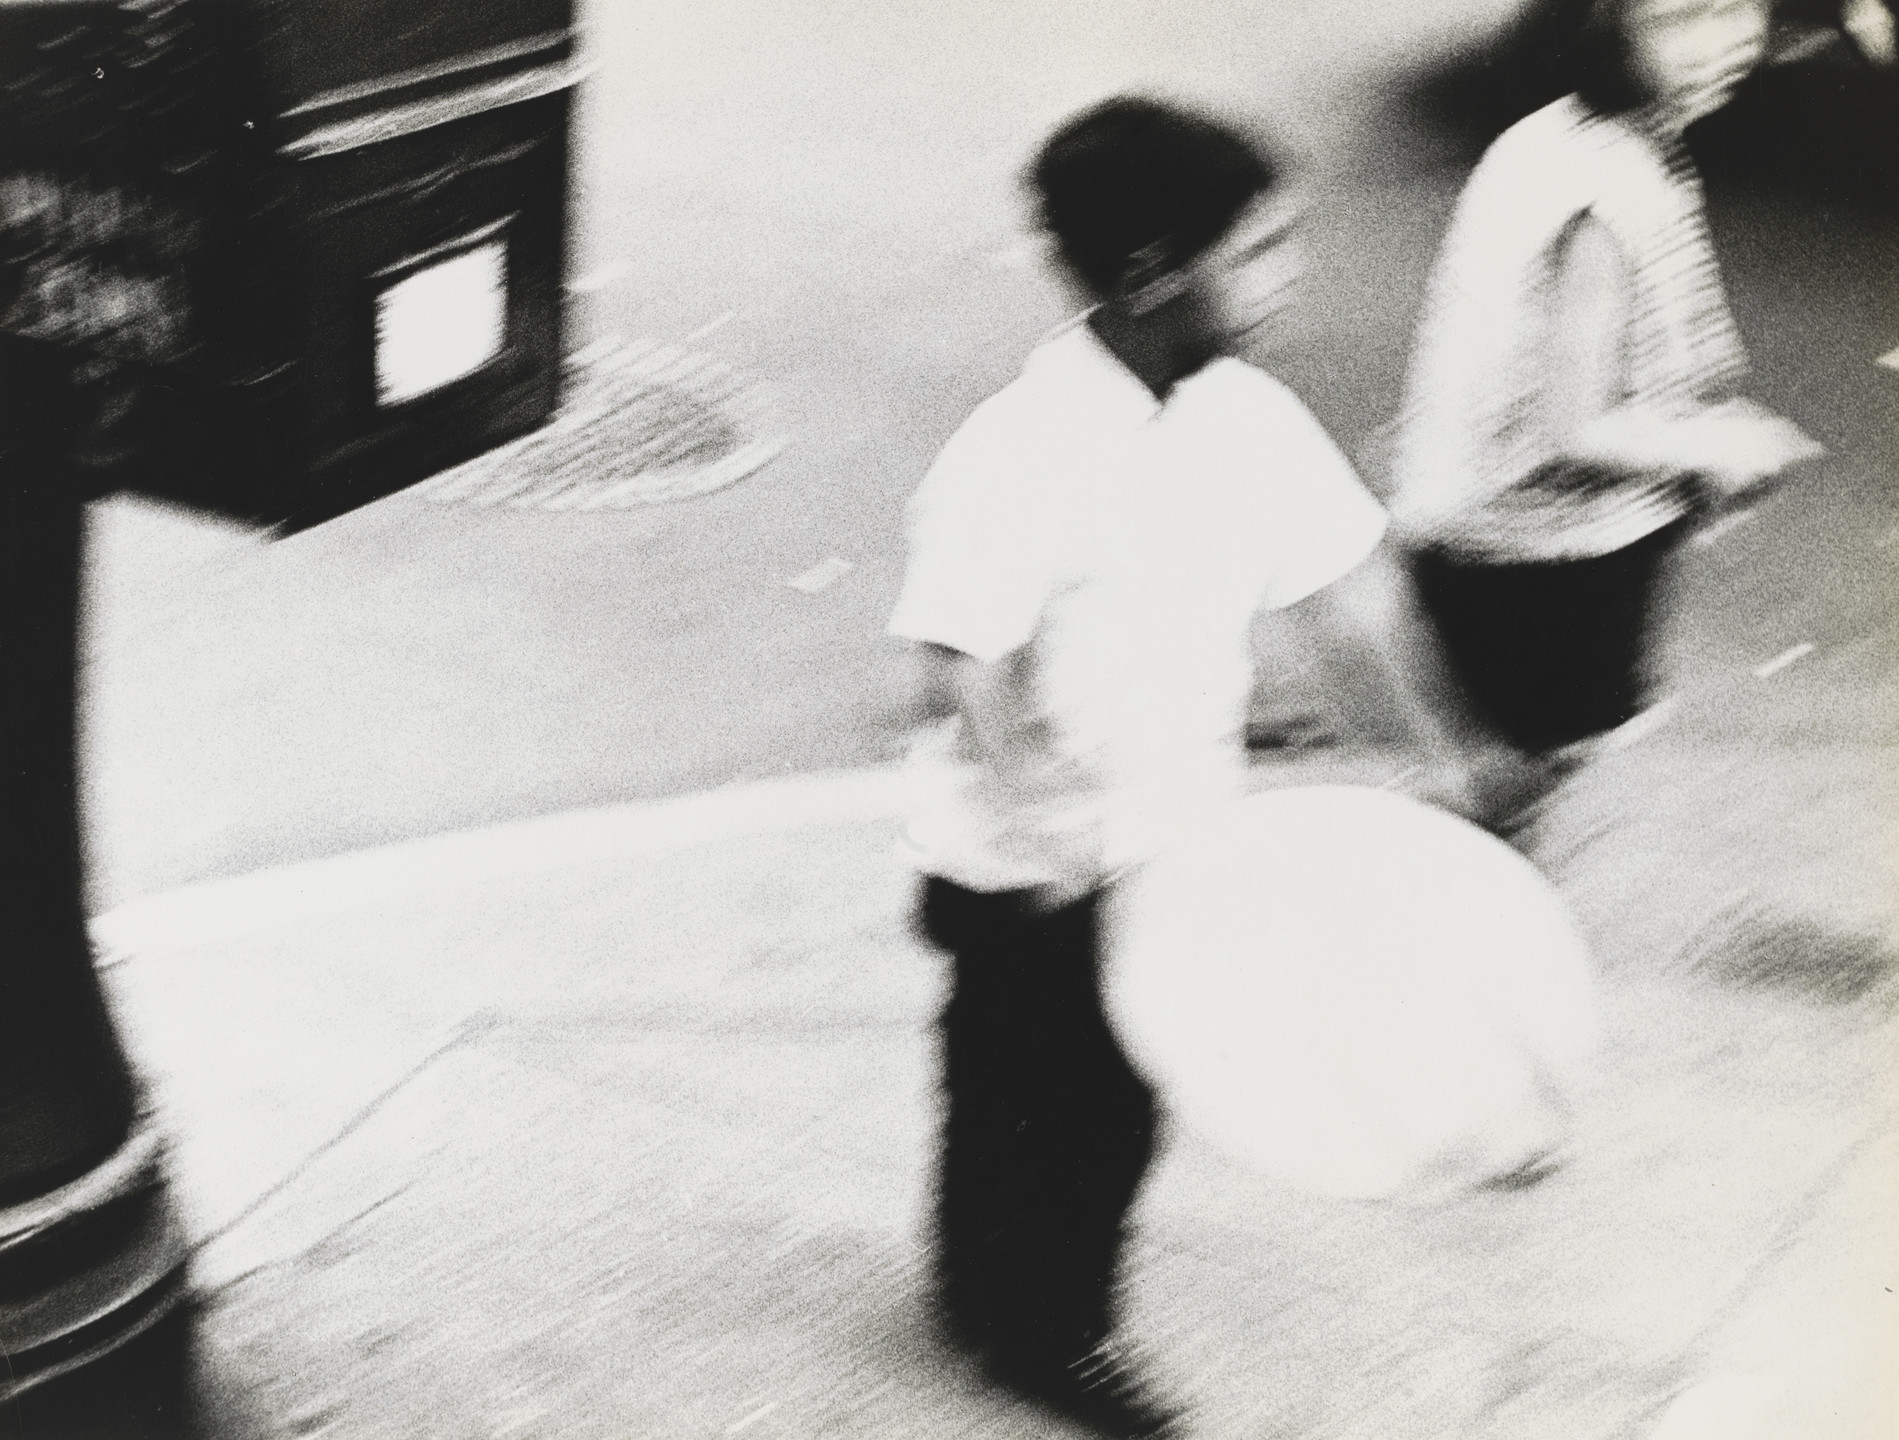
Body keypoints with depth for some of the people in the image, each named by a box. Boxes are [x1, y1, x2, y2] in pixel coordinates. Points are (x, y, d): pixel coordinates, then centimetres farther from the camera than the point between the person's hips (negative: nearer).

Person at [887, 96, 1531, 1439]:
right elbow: (964, 653, -34)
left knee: (1123, 1096, 21)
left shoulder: (1246, 414, -7)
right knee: (1014, 1102, 16)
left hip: (1176, 848, 6)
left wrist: (1451, 747, 2)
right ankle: (1001, 1315, 39)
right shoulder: (1018, 456, -28)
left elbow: (1345, 573, 1)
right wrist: (1039, 811, -45)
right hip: (1033, 876, -6)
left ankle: (1068, 1324, 43)